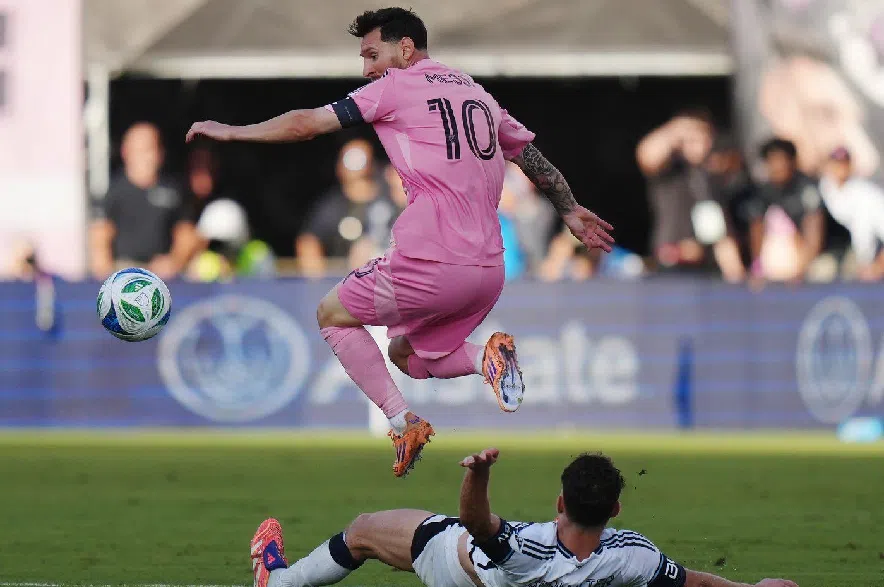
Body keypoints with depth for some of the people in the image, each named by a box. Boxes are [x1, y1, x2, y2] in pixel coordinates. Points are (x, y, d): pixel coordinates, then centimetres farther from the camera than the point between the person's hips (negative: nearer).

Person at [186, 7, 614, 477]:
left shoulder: (398, 85, 0)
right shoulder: (478, 94, 19)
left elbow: (308, 123, 1)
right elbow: (532, 157, 28)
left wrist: (233, 132, 12)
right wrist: (570, 211, 42)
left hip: (430, 264, -7)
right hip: (489, 271, 7)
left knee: (332, 315, 16)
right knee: (405, 355, 27)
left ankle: (402, 422, -1)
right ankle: (487, 357, -4)